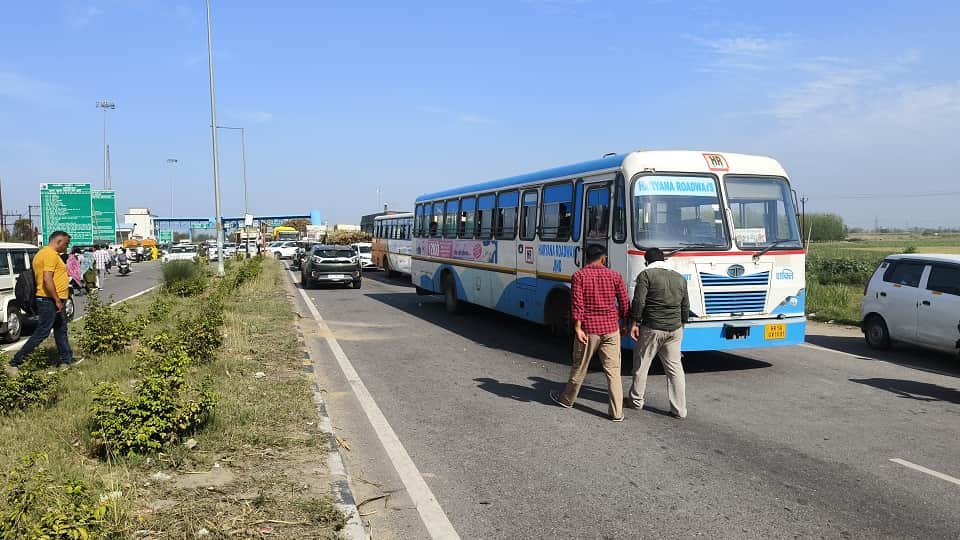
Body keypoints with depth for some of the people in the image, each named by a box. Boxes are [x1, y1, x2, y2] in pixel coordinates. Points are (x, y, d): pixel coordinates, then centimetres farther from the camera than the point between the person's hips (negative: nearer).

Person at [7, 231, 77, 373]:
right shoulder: (51, 254, -16)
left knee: (61, 330, 16)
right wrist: (57, 300, -22)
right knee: (41, 332, -7)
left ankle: (67, 359, 25)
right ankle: (16, 362, -3)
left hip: (52, 301, 11)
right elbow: (47, 279, -24)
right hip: (50, 300, -11)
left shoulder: (42, 253, 17)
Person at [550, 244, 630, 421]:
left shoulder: (579, 276, -5)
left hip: (588, 329, -2)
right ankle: (617, 412, 5)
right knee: (613, 371, 5)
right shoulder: (615, 276, 2)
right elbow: (624, 304, 5)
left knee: (580, 367, 14)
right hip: (611, 329, 2)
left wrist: (578, 328, -12)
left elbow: (577, 304, -13)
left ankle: (567, 400, 32)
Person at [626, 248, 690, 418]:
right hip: (675, 329, 5)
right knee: (675, 367, 9)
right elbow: (685, 306, 16)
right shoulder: (680, 278, 12)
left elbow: (638, 301, -13)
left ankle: (636, 401, 23)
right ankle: (679, 409, 10)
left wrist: (634, 323, -6)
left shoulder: (646, 275, -6)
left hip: (652, 328, -5)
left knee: (641, 364, 11)